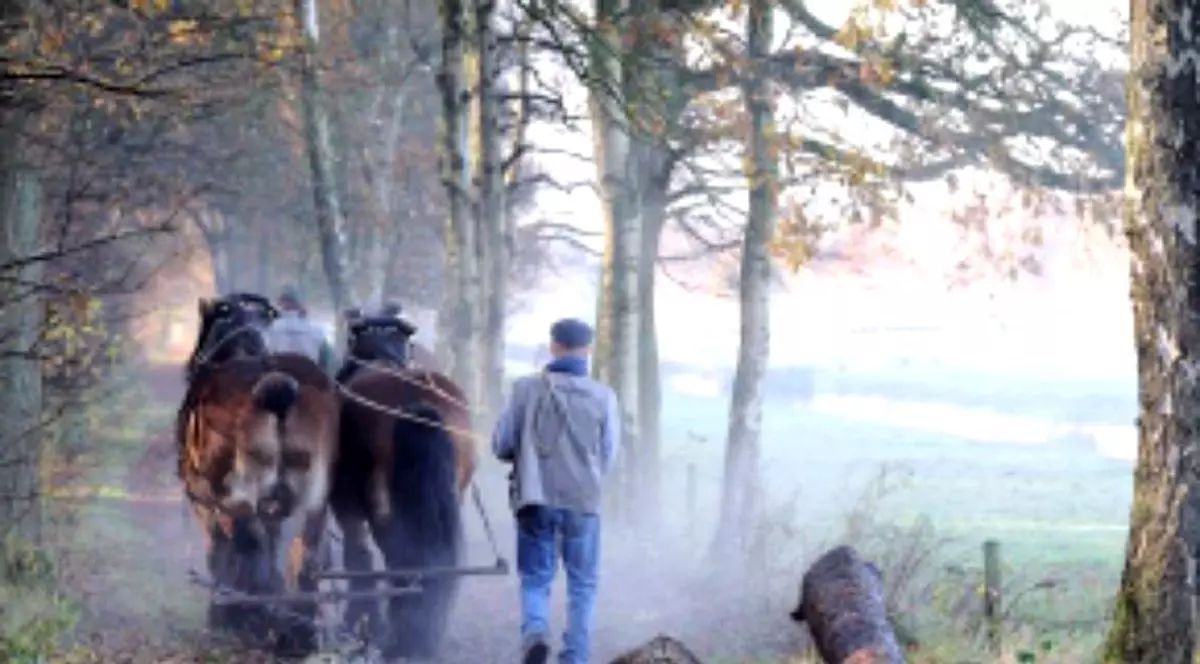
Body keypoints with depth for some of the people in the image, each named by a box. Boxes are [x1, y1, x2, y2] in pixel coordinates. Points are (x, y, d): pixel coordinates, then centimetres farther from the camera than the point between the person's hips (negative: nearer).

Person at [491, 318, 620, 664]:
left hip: (535, 500, 0)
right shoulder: (604, 397, -4)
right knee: (582, 585, 13)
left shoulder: (526, 389, -4)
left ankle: (534, 630, -16)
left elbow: (501, 445, -2)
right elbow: (609, 456, 1)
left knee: (535, 579, 10)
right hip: (583, 501, 0)